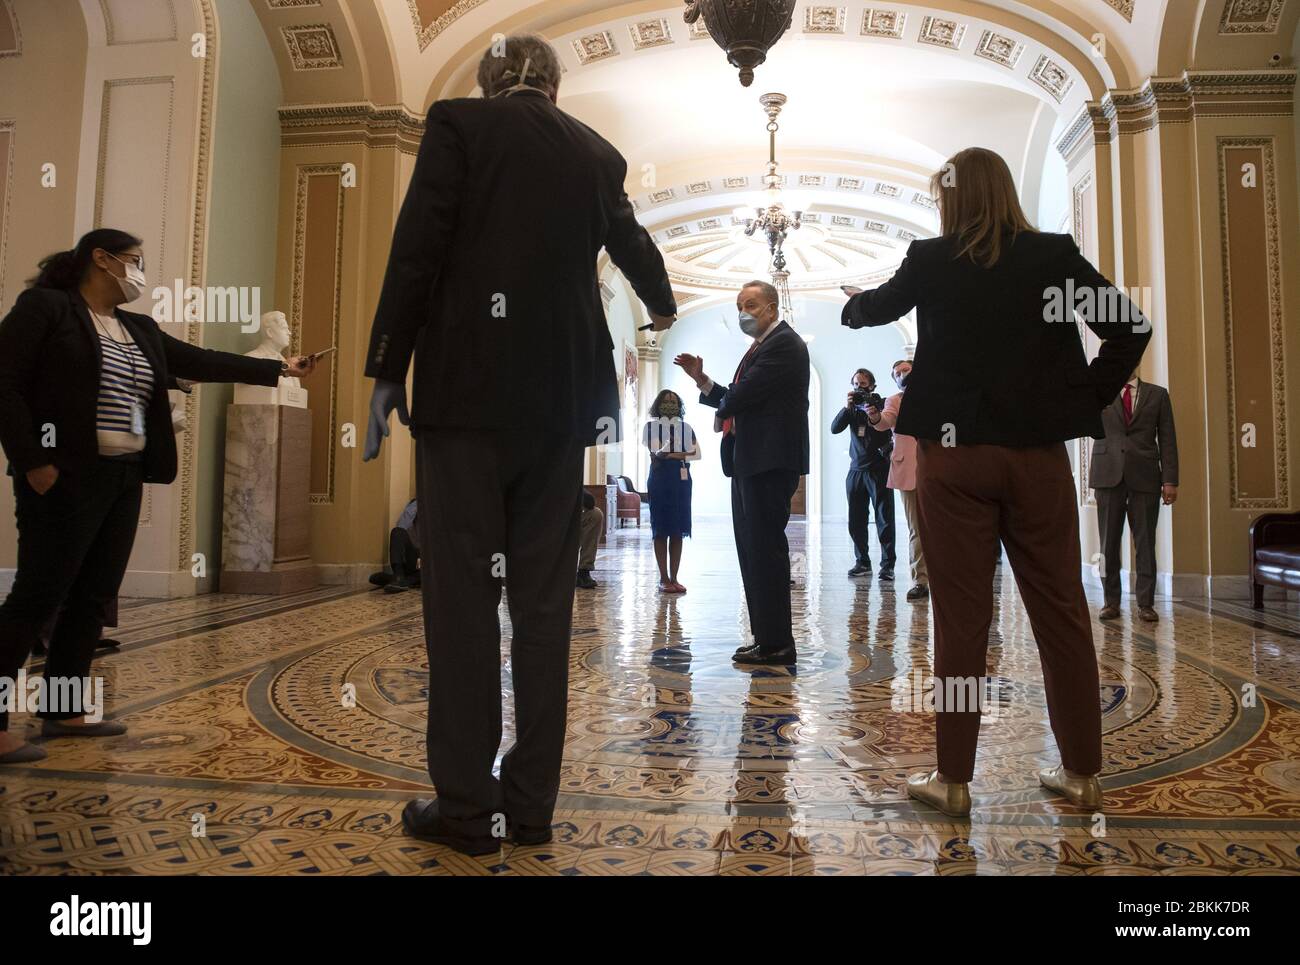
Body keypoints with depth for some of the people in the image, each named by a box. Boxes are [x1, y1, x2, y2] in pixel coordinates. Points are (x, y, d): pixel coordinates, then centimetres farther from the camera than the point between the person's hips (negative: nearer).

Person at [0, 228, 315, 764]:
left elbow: (202, 362, 18)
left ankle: (62, 712, 19)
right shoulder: (44, 307, -3)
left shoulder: (140, 330, 17)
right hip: (66, 477, -8)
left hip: (124, 479, 8)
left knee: (94, 599, 9)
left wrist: (278, 369, 16)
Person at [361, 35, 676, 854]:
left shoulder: (457, 123, 5)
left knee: (462, 593, 0)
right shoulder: (596, 153, 16)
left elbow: (416, 253, -5)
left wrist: (388, 372, -1)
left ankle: (467, 805, 5)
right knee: (544, 597, 5)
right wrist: (663, 308, 52)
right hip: (560, 396, 4)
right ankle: (531, 800, 13)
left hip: (468, 388, -3)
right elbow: (633, 245, 32)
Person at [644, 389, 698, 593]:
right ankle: (664, 578, -1)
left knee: (677, 531, 2)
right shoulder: (651, 426, 4)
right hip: (660, 479, -2)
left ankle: (674, 577, 5)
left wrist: (672, 455, -10)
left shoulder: (686, 428, 11)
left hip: (681, 479, 3)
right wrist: (661, 453, -29)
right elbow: (653, 457, -6)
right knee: (660, 530, -3)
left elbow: (696, 453, 0)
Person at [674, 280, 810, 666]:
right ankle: (766, 637, 19)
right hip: (749, 461, 10)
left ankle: (776, 643, 0)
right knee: (752, 550, 11)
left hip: (769, 461, -10)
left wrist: (722, 412, 3)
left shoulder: (783, 344, -9)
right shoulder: (761, 346, 22)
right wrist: (701, 379, 9)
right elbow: (736, 400, 18)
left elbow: (740, 397, -18)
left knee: (764, 549, -7)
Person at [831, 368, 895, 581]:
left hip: (879, 469, -4)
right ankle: (862, 562, 15)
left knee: (884, 519, -5)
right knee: (856, 521, 6)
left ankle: (887, 565, -4)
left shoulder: (882, 403, 3)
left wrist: (875, 415, -25)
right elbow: (835, 428, 1)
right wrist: (847, 407, -10)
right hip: (856, 469, 4)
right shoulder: (852, 408, 15)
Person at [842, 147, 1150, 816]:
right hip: (1038, 454, 2)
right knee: (1060, 610, 10)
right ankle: (1082, 773, 21)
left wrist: (851, 305, 41)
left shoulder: (931, 261, 0)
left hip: (954, 456, -1)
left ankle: (954, 779, 11)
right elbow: (1130, 327, -3)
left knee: (961, 617, 2)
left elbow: (874, 308, 19)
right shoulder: (1055, 255, 3)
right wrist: (1086, 400, 7)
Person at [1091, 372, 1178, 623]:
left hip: (1145, 477, 0)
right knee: (1109, 542, 3)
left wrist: (1170, 480, -2)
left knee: (1145, 543, 2)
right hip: (1108, 475, 0)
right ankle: (1111, 601, 11)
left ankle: (1145, 604, 9)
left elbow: (1167, 439, 6)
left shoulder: (1157, 394, 10)